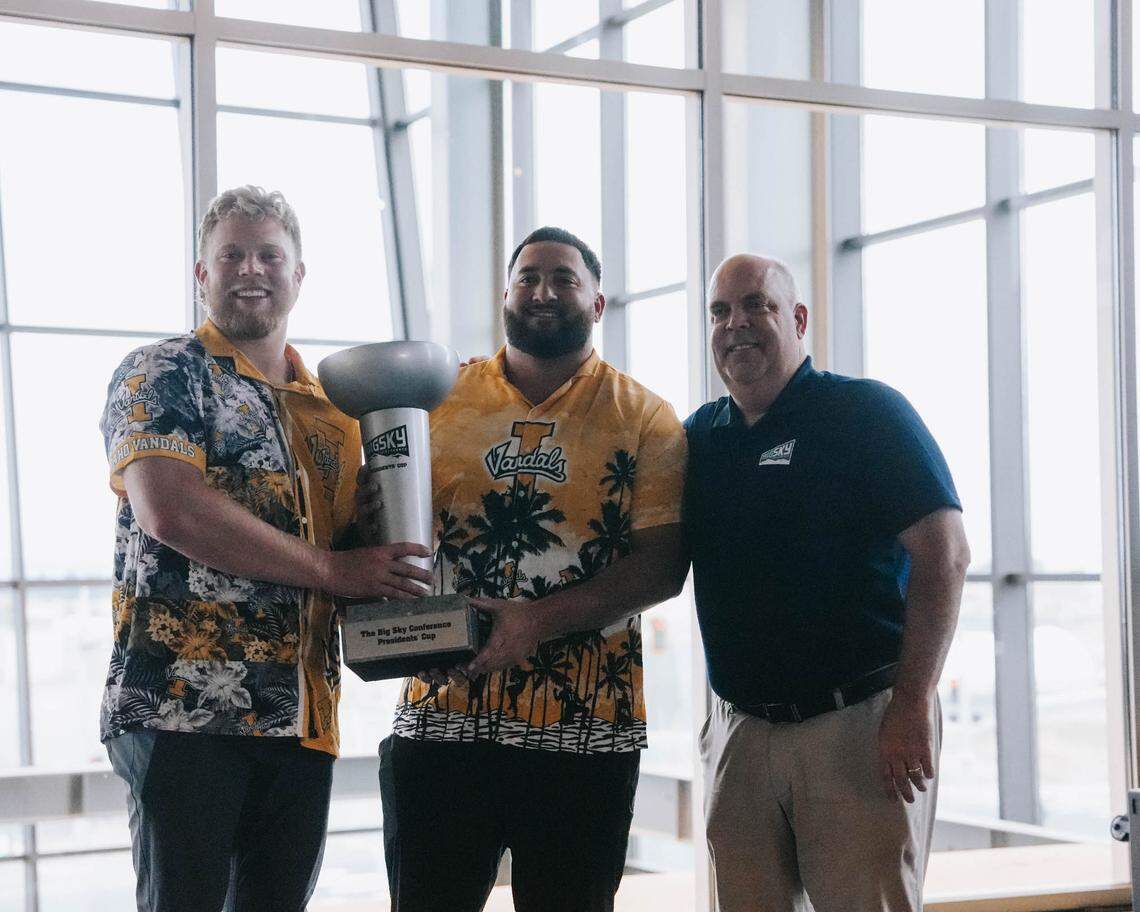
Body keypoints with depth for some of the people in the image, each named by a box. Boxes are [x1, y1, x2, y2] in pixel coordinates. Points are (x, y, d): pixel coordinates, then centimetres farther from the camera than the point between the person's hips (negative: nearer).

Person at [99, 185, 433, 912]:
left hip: (303, 715, 6)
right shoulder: (160, 377, -1)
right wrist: (330, 570, -15)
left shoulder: (333, 406, 18)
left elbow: (357, 541, 24)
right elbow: (168, 509, -17)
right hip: (184, 707, -6)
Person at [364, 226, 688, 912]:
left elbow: (661, 566, -7)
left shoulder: (645, 419, 3)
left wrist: (540, 620, -19)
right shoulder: (440, 399, 10)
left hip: (584, 727, -1)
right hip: (443, 717, 2)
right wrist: (374, 518, -11)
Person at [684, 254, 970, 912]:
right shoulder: (700, 436, 13)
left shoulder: (866, 412, -3)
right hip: (739, 731, 5)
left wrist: (914, 701, -18)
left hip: (860, 726, -5)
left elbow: (944, 552, -11)